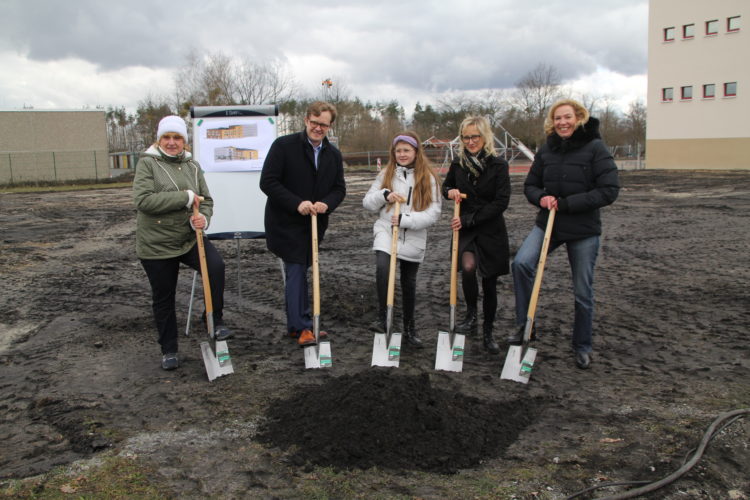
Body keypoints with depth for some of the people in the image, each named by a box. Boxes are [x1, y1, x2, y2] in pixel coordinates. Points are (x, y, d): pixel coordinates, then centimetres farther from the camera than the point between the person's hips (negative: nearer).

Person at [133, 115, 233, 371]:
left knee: (216, 266, -26)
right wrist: (185, 197, -22)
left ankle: (215, 320, -6)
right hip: (156, 244, -2)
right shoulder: (147, 163, -7)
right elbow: (143, 200, -21)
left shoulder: (192, 166, 6)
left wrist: (203, 218, -16)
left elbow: (206, 201, 8)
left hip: (190, 238, 3)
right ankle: (168, 350, 26)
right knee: (163, 299, 8)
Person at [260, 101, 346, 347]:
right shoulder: (284, 146, -10)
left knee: (297, 271, 14)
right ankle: (303, 327, -6)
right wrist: (297, 203, -23)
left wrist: (326, 204, -13)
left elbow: (339, 188, 10)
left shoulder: (333, 154, 8)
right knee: (296, 271, -10)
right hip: (286, 223, -6)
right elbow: (267, 181, -14)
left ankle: (295, 325, 23)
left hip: (314, 224, 6)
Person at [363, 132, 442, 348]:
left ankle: (409, 328, 30)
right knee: (382, 267, -29)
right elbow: (367, 202, 7)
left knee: (409, 283, 12)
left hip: (413, 238, 0)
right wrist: (385, 195, -13)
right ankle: (382, 316, -14)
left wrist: (405, 220, -19)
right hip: (386, 231, 0)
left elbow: (433, 213, -8)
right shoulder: (386, 174, 6)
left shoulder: (429, 178, -2)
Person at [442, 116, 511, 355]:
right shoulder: (458, 164, 3)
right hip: (465, 230, 2)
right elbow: (446, 185, 21)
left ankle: (488, 332, 25)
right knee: (468, 267, -27)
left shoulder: (498, 165, -8)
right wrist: (450, 191, -5)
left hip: (491, 230, -1)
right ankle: (471, 315, -3)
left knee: (489, 284, 7)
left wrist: (469, 219, -16)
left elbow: (501, 202, -12)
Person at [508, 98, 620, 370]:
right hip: (547, 223, 3)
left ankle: (582, 346, 26)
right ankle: (524, 325, -7)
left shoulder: (595, 148, -8)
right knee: (521, 262, -22)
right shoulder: (547, 149, 5)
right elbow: (530, 185, 12)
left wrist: (566, 204, -18)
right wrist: (541, 198, -11)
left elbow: (609, 190, -14)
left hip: (583, 229, -3)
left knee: (583, 292, 6)